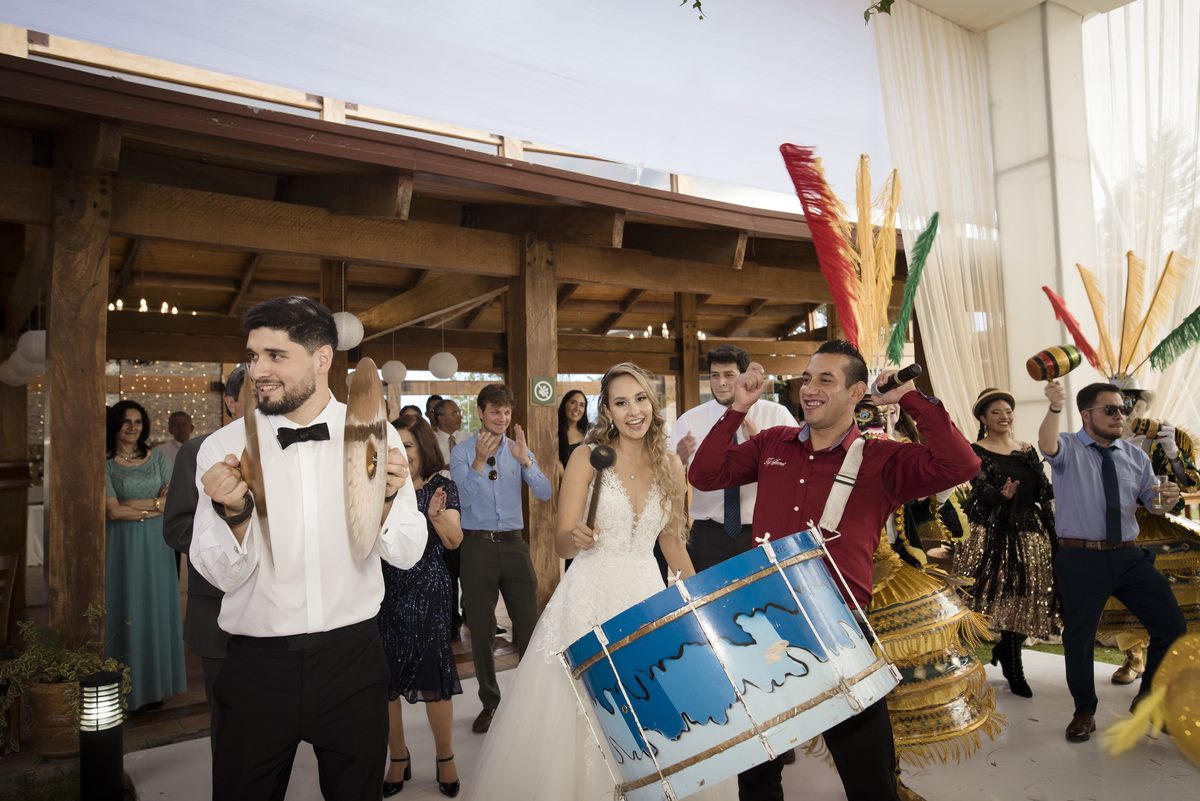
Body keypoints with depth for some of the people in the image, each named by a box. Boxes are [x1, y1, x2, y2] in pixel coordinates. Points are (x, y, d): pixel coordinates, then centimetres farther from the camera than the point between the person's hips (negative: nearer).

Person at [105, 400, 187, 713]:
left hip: (157, 544, 3)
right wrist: (155, 507, -8)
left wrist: (134, 504, -11)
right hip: (123, 545, -3)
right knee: (127, 612, 2)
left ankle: (154, 685, 20)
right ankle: (129, 688, 12)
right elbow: (113, 511, -12)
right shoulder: (104, 464, -4)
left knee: (157, 610, 8)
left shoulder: (157, 458, 7)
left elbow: (172, 500, -1)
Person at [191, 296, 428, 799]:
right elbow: (223, 574, -6)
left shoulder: (375, 435, -6)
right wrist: (234, 512, -24)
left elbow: (406, 554, -5)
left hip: (352, 658, 1)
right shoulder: (223, 448, -6)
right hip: (257, 667, 0)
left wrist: (384, 498, -24)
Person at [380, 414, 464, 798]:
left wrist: (436, 516, -25)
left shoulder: (442, 487, 0)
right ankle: (398, 759, 28)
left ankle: (445, 758, 22)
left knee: (433, 676, 1)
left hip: (428, 592, -2)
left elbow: (454, 541, -7)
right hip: (384, 591, 3)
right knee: (384, 679, 7)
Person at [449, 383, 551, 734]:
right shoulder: (462, 452, -1)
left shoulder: (520, 449, 6)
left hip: (514, 544, 2)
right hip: (478, 546, -1)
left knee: (529, 623, 2)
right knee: (481, 629, 9)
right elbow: (463, 498, -13)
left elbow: (544, 493, -5)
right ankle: (489, 703, 26)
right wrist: (478, 462, -26)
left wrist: (525, 460, -21)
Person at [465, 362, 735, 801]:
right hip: (591, 599, -3)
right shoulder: (587, 457, -5)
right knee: (581, 719, 2)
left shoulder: (670, 465, 5)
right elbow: (562, 543, -8)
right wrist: (577, 538, -30)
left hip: (648, 597, 3)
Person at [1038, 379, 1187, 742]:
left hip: (1129, 556, 5)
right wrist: (1054, 408, -49)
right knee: (1078, 637, 3)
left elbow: (1153, 505, 17)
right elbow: (1047, 444, -28)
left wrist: (1167, 500, -9)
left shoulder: (1135, 457, 13)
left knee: (1173, 626, 3)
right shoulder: (1069, 449, -4)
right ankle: (1084, 712, 24)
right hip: (1080, 559, -5)